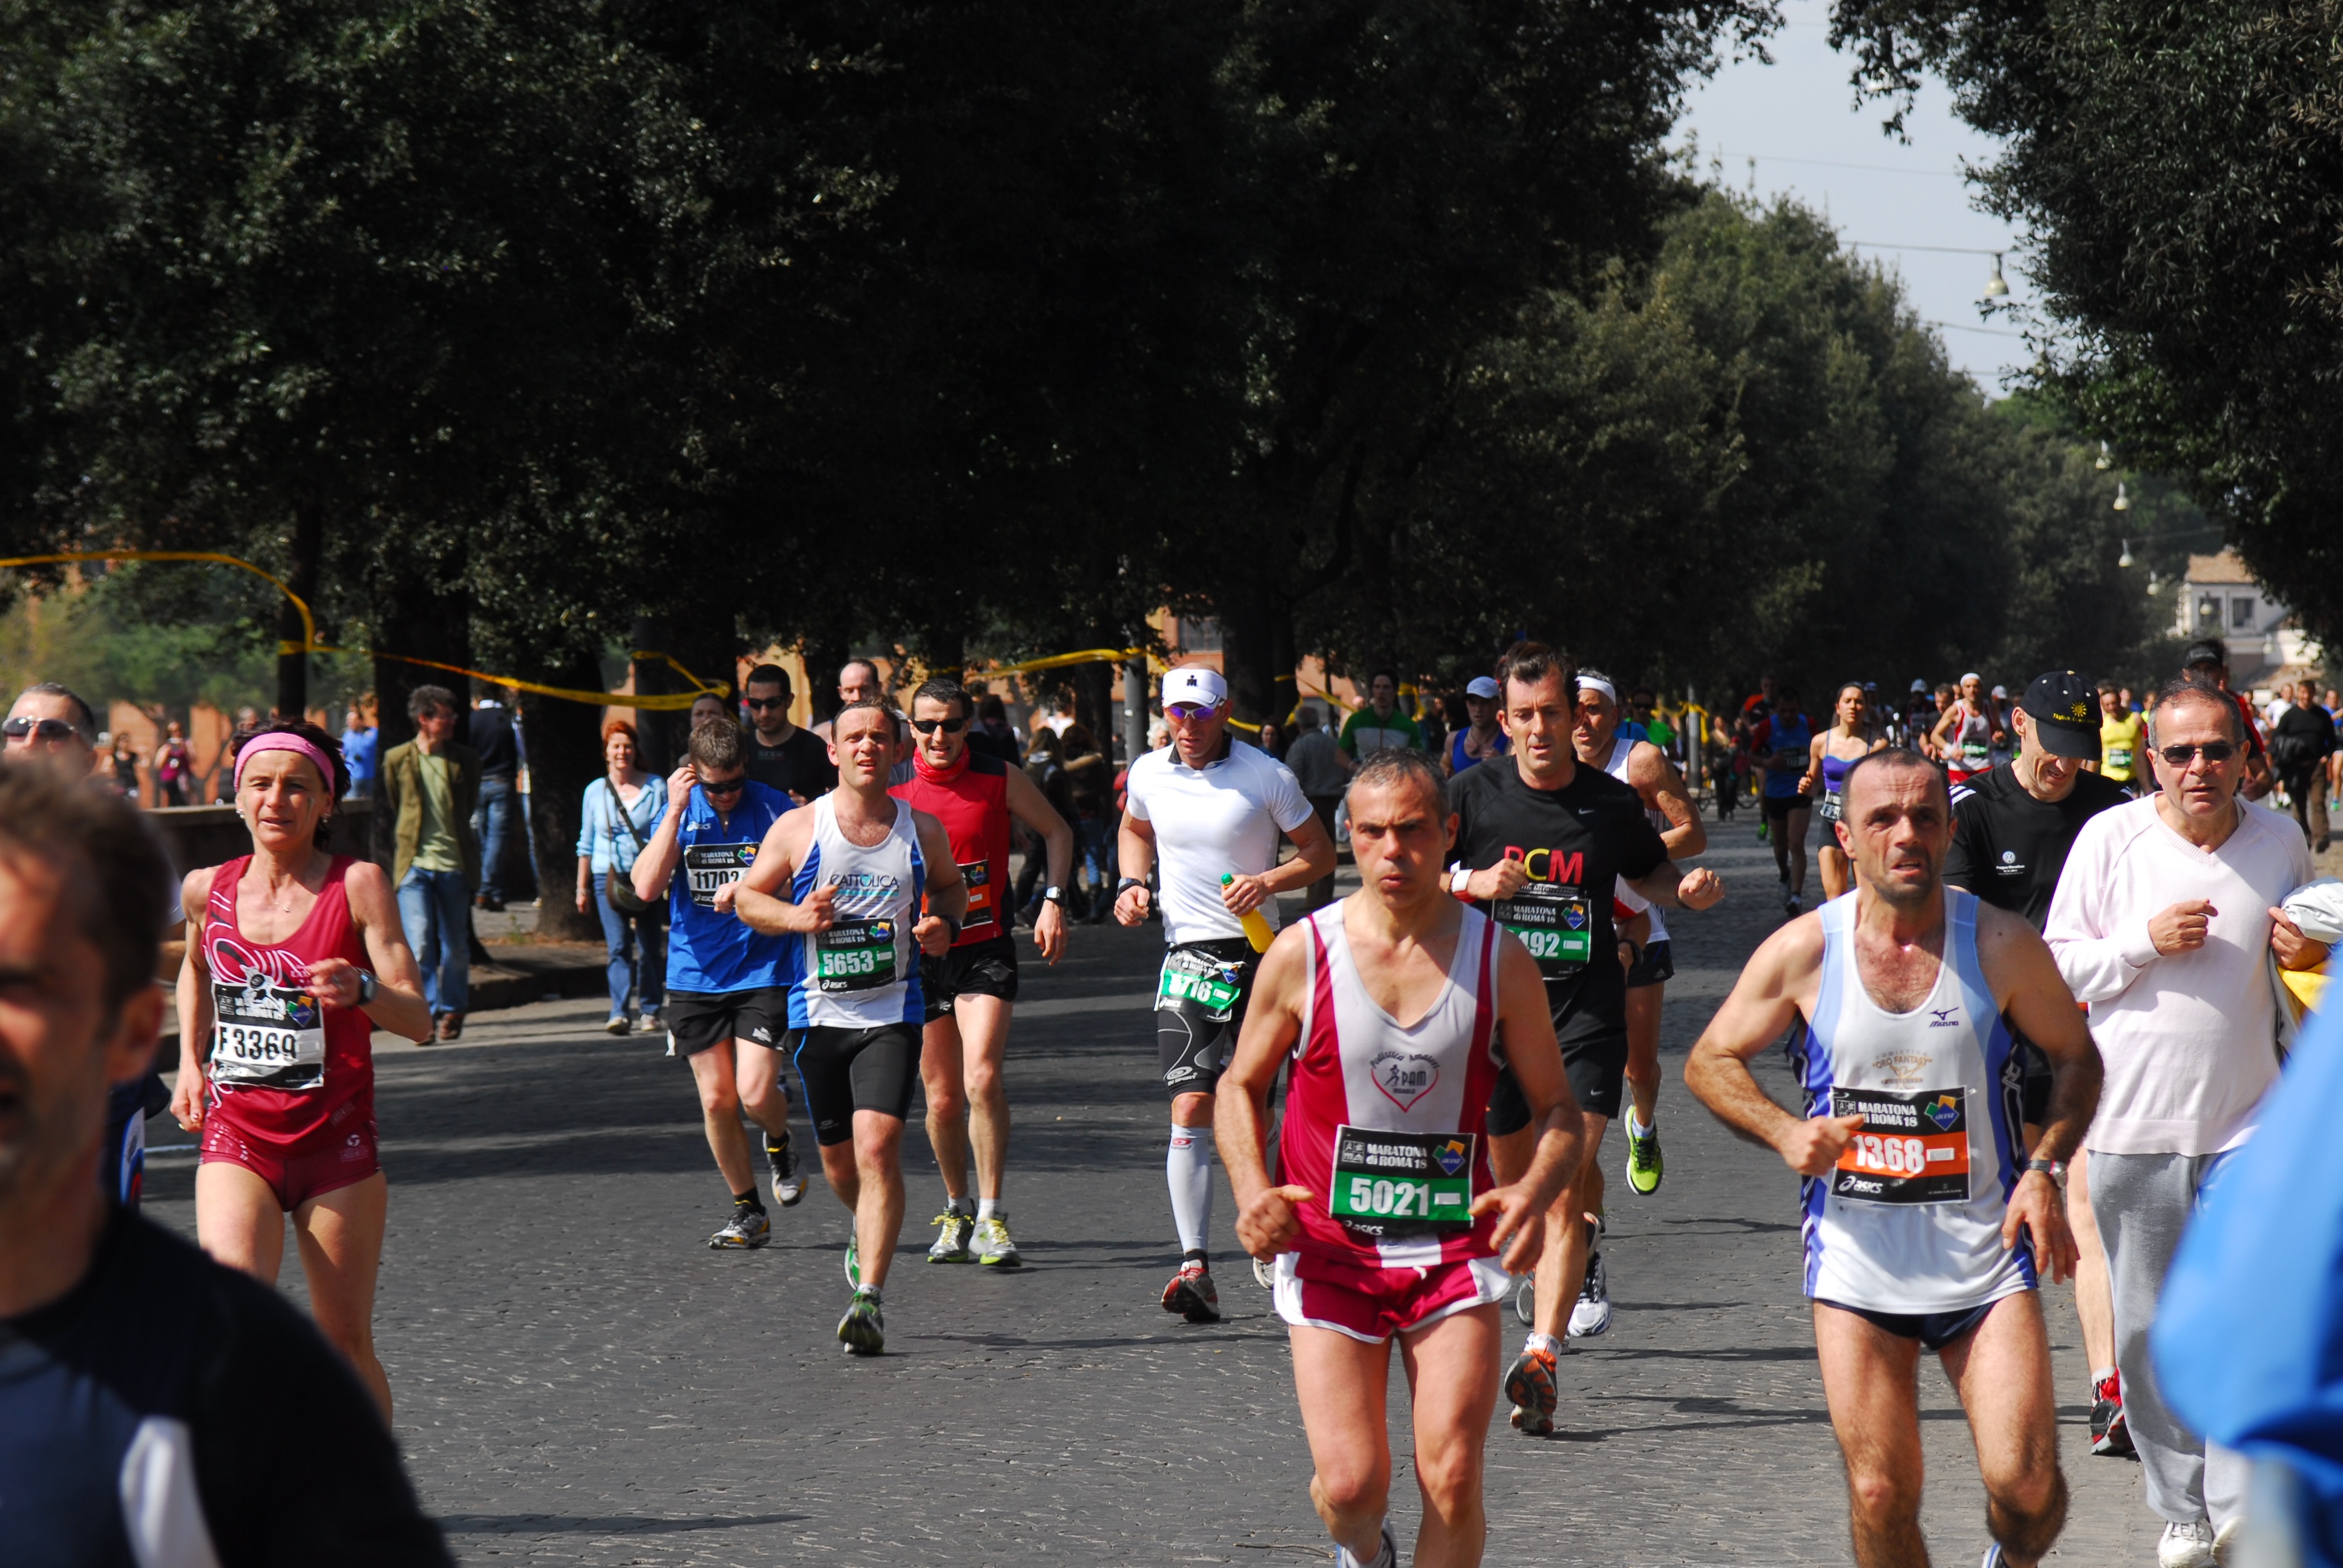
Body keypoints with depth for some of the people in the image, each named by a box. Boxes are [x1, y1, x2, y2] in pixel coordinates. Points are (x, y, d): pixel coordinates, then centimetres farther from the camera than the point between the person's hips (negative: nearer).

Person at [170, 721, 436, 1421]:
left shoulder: (357, 885, -8)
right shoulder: (207, 890, 3)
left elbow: (418, 1020, -14)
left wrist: (362, 991, -34)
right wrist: (190, 1061, 18)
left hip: (335, 1138, -1)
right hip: (236, 1133, 1)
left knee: (345, 1341, 7)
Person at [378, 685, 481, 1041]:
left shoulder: (465, 760, 6)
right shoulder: (397, 760, 2)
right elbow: (390, 810, 12)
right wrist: (403, 851, 9)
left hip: (454, 864, 2)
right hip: (414, 863, -2)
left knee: (455, 945, 9)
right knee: (419, 942, -13)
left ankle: (451, 1011, 23)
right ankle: (427, 1010, -9)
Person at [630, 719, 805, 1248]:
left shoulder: (774, 809, -6)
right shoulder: (677, 809, 1)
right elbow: (647, 887, -10)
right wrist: (675, 813, -14)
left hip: (763, 972, -3)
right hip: (695, 978, 3)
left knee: (755, 1092, -15)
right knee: (716, 1100, 4)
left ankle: (780, 1145, 20)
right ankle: (747, 1210, 19)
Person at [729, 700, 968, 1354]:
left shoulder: (923, 830, 4)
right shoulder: (798, 828, 0)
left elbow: (952, 887, 22)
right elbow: (746, 897, 7)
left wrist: (946, 924, 0)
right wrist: (795, 916, -13)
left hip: (893, 1011, -1)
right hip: (818, 1012, 1)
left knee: (878, 1146, -17)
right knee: (838, 1157, 12)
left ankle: (870, 1297, -17)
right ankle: (865, 1228, 46)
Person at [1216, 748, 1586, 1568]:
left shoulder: (1499, 962, -2)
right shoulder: (1302, 954, -4)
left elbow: (1557, 1110, 6)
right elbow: (1241, 1088, 9)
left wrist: (1535, 1193, -16)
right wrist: (1252, 1190, -10)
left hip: (1455, 1249, 1)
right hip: (1330, 1248, -1)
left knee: (1452, 1481, -9)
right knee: (1351, 1485, -7)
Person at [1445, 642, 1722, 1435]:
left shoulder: (1613, 803, 3)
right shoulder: (1472, 795, 0)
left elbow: (1646, 872, 21)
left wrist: (1687, 889, 0)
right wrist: (1471, 882, -15)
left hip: (1587, 1011, -1)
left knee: (1566, 1182, -15)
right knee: (1513, 1182, 13)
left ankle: (1541, 1354, -21)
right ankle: (1580, 1257, 46)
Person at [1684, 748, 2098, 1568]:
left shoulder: (2002, 945, -4)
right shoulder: (1801, 952, -4)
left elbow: (2077, 1057, 9)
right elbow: (1709, 1061, 8)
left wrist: (2042, 1171, -6)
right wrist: (1783, 1132, -11)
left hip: (1986, 1250, 0)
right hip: (1857, 1252, 0)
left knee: (2026, 1487, -9)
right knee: (1880, 1498, -3)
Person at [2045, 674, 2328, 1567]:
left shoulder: (2281, 843, 4)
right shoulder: (2110, 838, -3)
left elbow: (2311, 964, 20)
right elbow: (2056, 965, -1)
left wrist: (2307, 953, -4)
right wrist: (2146, 941, -16)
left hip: (2246, 1116, 0)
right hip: (2134, 1120, 0)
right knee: (2147, 1327, 5)